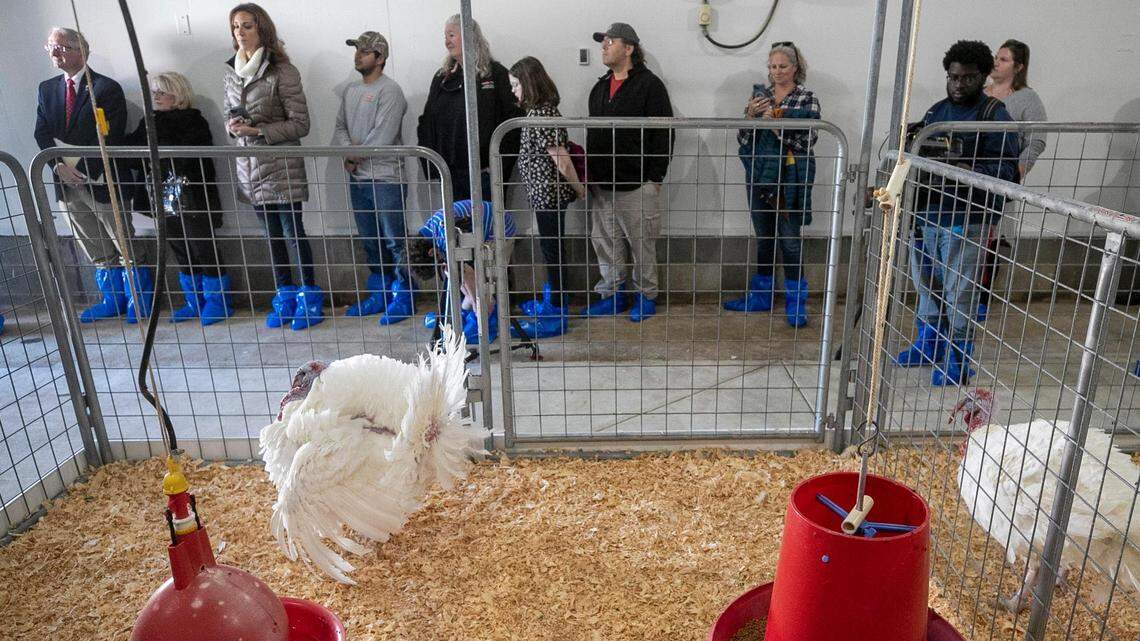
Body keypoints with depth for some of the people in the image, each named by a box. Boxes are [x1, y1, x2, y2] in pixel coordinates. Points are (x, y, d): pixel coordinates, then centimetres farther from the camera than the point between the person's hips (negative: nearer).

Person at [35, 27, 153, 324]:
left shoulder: (107, 88, -6)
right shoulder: (47, 89, 13)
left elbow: (109, 138, -12)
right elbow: (42, 133, 7)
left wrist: (83, 171, -17)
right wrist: (59, 165, -10)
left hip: (100, 182, -5)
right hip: (67, 184, 6)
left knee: (127, 246, 1)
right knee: (98, 252, 13)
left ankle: (140, 299, 13)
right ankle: (112, 300, 23)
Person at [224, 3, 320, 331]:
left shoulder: (282, 71, -10)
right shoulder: (231, 72, 9)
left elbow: (300, 124, -11)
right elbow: (228, 113, 20)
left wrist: (258, 129, -18)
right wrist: (233, 126, -3)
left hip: (282, 165, -6)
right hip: (250, 166, 6)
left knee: (293, 232, -1)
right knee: (272, 234, 13)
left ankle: (310, 295, 13)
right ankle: (285, 295, 24)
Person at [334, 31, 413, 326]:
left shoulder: (389, 91, -9)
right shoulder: (350, 90, 15)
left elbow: (383, 135, -18)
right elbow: (340, 127, 12)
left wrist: (357, 156, -8)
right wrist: (348, 153, -8)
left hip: (385, 178, -8)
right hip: (357, 179, 8)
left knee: (395, 241, -1)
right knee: (370, 241, 14)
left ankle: (402, 297, 9)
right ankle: (379, 295, 25)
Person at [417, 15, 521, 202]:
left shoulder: (495, 73, -1)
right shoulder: (441, 77, 14)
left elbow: (512, 120, -6)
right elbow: (426, 123, 14)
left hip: (485, 173, -4)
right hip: (449, 174, 4)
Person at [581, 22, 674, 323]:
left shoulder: (649, 85, -7)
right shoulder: (600, 87, 15)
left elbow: (663, 134, -11)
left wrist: (656, 178, -14)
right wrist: (590, 174, 16)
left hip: (637, 185, -7)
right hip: (602, 183, 7)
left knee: (642, 244, 3)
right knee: (604, 242, 10)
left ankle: (646, 296, 18)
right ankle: (612, 295, 22)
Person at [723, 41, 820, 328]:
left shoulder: (807, 100, -2)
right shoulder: (759, 94, 9)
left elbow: (807, 141, -11)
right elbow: (743, 138, 6)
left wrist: (776, 125, -20)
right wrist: (750, 115, -11)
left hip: (790, 180, -4)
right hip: (759, 176, 4)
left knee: (790, 240, 0)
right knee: (763, 238, 13)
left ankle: (796, 303, 11)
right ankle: (760, 296, 25)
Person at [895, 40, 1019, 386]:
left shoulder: (995, 115, -5)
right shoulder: (936, 111, 14)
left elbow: (1009, 169, -11)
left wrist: (970, 171, -27)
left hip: (966, 218, -6)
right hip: (926, 212, 6)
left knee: (959, 290, -1)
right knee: (926, 282, 16)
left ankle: (958, 357, 13)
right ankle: (930, 343, 33)